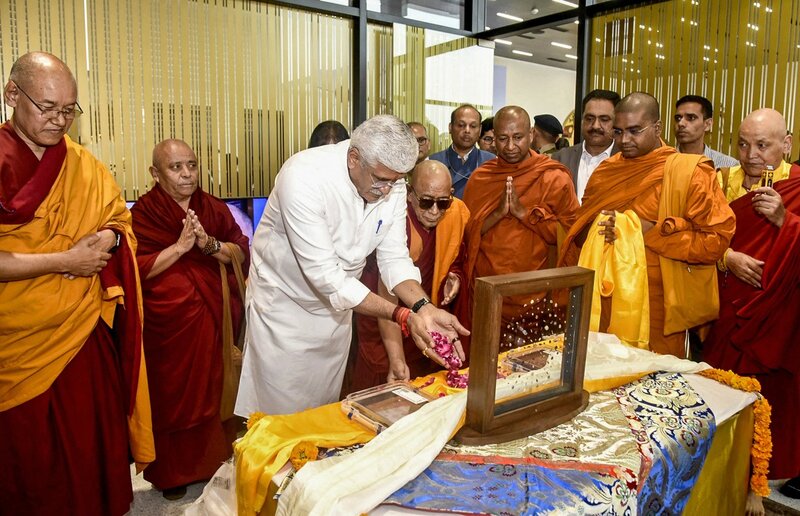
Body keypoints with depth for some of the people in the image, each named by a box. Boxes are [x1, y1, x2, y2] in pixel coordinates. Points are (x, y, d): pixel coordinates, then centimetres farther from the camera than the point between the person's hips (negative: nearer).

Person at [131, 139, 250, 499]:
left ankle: (210, 462, 32)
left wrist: (211, 245, -17)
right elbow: (137, 270, -13)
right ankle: (170, 473, 27)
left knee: (211, 389, 11)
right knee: (171, 395, 7)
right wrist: (181, 245, -20)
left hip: (212, 319, 3)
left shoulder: (214, 207, 7)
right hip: (168, 324, -3)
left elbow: (241, 254, 0)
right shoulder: (142, 212, -4)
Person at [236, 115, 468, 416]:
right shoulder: (303, 177, -32)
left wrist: (425, 309, -29)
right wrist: (403, 317, -37)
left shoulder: (393, 184, -13)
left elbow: (394, 258, -10)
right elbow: (325, 276, -33)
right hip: (285, 300, -5)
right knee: (283, 412, 6)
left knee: (325, 407, 18)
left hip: (336, 303, 5)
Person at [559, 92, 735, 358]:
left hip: (658, 310, -4)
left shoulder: (689, 172, -6)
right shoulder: (605, 172, 8)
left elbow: (716, 241, -11)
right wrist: (596, 232, -10)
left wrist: (650, 230, -19)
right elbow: (579, 234, 13)